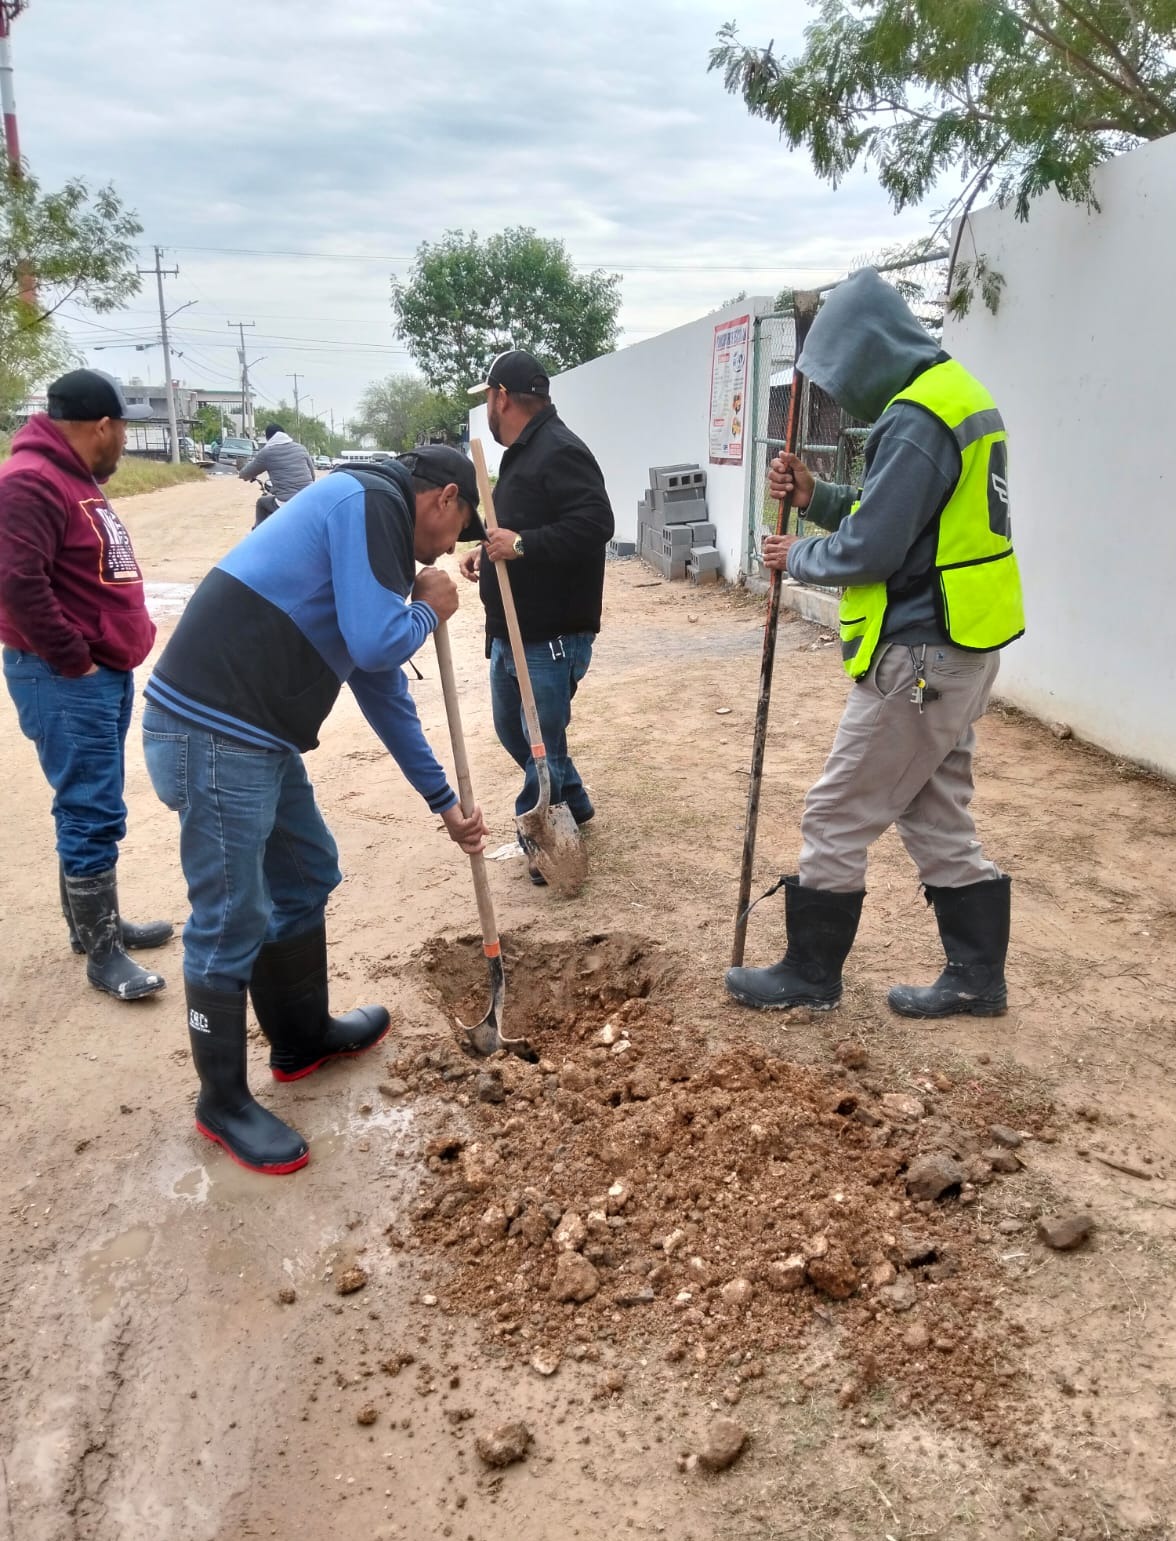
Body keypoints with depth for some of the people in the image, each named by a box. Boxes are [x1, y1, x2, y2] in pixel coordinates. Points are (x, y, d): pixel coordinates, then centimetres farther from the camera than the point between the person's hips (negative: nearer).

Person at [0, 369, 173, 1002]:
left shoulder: (76, 478, 16)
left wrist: (110, 654, 14)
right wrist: (72, 662, -19)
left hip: (105, 673, 10)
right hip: (65, 681, -10)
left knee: (91, 809, 17)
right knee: (93, 815, -5)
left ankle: (94, 922, 30)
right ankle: (103, 954, 5)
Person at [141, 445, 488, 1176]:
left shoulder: (370, 528, 22)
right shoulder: (371, 499, -8)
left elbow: (384, 689, 27)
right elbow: (377, 645, -20)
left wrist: (444, 800, 31)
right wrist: (430, 611, 4)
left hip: (257, 735, 10)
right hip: (212, 733, -10)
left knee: (308, 875, 22)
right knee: (231, 922, 2)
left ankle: (303, 1037, 41)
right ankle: (223, 1102, 21)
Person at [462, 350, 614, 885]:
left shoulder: (560, 452, -17)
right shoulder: (521, 454, 16)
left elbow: (594, 525, -28)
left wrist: (520, 544, -27)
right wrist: (488, 550, 8)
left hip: (551, 636, -11)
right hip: (511, 631, 11)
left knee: (541, 741, -1)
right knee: (513, 730, 21)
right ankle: (574, 805, 39)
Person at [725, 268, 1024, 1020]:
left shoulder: (917, 420, -18)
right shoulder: (956, 394, 14)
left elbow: (869, 551, -21)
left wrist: (799, 556, -3)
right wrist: (816, 498, 6)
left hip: (921, 655, -10)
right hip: (961, 649, 10)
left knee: (838, 815, 1)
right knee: (939, 818, 16)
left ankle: (810, 973, 14)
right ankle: (977, 976, 25)